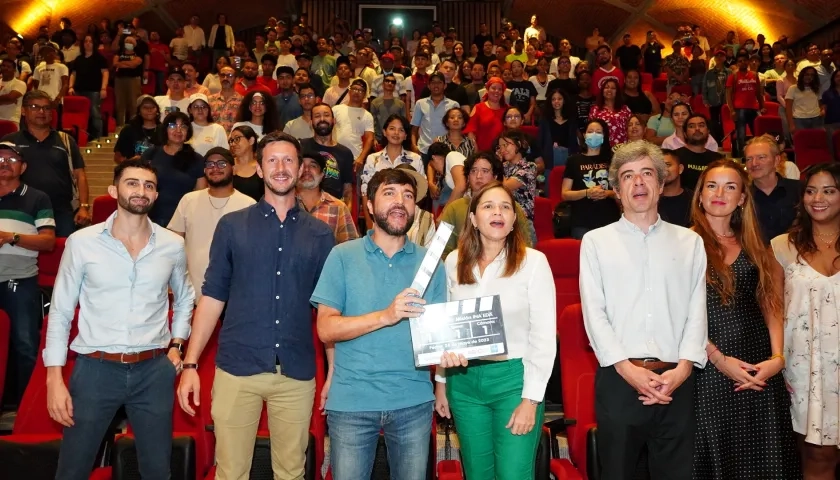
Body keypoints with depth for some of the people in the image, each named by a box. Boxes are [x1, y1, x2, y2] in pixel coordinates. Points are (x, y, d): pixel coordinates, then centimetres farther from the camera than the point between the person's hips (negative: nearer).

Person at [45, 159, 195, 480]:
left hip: (154, 371, 2)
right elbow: (60, 311, -1)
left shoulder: (172, 245, 1)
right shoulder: (82, 242, -5)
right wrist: (54, 378, -5)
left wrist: (176, 344, 8)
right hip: (95, 369, -1)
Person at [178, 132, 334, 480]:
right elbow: (213, 296, 3)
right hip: (237, 368, -1)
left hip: (297, 373, 1)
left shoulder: (320, 234, 5)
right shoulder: (232, 226, 3)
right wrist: (190, 363, -2)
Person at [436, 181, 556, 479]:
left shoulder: (533, 261, -10)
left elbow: (544, 336, -10)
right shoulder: (454, 261, 2)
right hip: (464, 380, 4)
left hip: (513, 378, -4)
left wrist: (531, 399, -13)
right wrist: (440, 382, 11)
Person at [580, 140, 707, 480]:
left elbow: (697, 309, 5)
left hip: (676, 380, 2)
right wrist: (627, 368, -12)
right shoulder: (596, 241, 5)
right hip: (618, 378, -1)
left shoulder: (690, 242, 12)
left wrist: (683, 367, -8)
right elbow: (594, 312, -3)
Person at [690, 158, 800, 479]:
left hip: (760, 368, 4)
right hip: (709, 367, -4)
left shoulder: (753, 246, 12)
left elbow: (771, 305, 8)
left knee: (762, 454, 11)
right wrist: (719, 359, -13)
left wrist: (777, 357, -5)